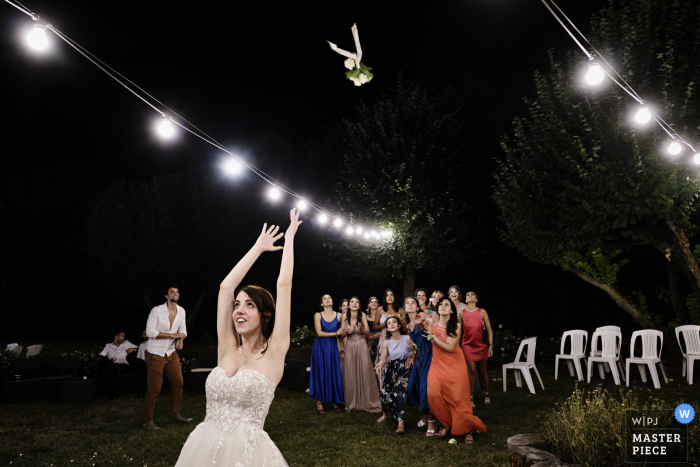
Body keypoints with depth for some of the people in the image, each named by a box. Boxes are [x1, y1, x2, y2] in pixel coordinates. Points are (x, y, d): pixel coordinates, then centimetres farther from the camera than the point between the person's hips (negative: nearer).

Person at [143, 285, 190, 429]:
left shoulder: (181, 311, 5)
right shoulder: (156, 311, -13)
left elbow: (183, 331, 11)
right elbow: (150, 332, -17)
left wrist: (180, 339, -13)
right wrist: (172, 335, -19)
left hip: (172, 354, 6)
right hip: (156, 354, -6)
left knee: (178, 383, 7)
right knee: (154, 389, -3)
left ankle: (176, 414, 22)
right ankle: (147, 420, 12)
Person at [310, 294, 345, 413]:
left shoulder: (338, 316, 4)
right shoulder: (318, 315, -2)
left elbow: (341, 334, 6)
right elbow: (319, 333, -12)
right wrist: (335, 333, -11)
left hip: (333, 347, 2)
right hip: (320, 347, -2)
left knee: (334, 373, 2)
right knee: (320, 373, 0)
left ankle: (335, 401, 11)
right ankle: (319, 402, 6)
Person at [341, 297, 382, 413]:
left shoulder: (362, 315, -3)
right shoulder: (345, 316, -1)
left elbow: (368, 333, -2)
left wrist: (361, 328, -21)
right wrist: (346, 331, -13)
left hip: (361, 346, -1)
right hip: (349, 347, 1)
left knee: (364, 373, -2)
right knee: (350, 374, 2)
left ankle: (366, 402, 11)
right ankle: (352, 403, 13)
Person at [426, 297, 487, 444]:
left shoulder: (456, 325, -7)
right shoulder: (433, 324, 2)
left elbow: (450, 347, -15)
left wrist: (433, 335, -18)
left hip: (455, 364, -2)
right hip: (438, 364, 2)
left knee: (457, 398, -3)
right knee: (433, 393, -15)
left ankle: (466, 430, 17)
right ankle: (446, 424, 6)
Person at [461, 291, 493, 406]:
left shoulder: (482, 312, 0)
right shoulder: (462, 313, 1)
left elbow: (489, 330, 1)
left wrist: (490, 345, -4)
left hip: (481, 345, 1)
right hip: (467, 345, -1)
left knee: (482, 371, 10)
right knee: (472, 371, -7)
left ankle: (486, 395, 29)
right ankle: (471, 398, 3)